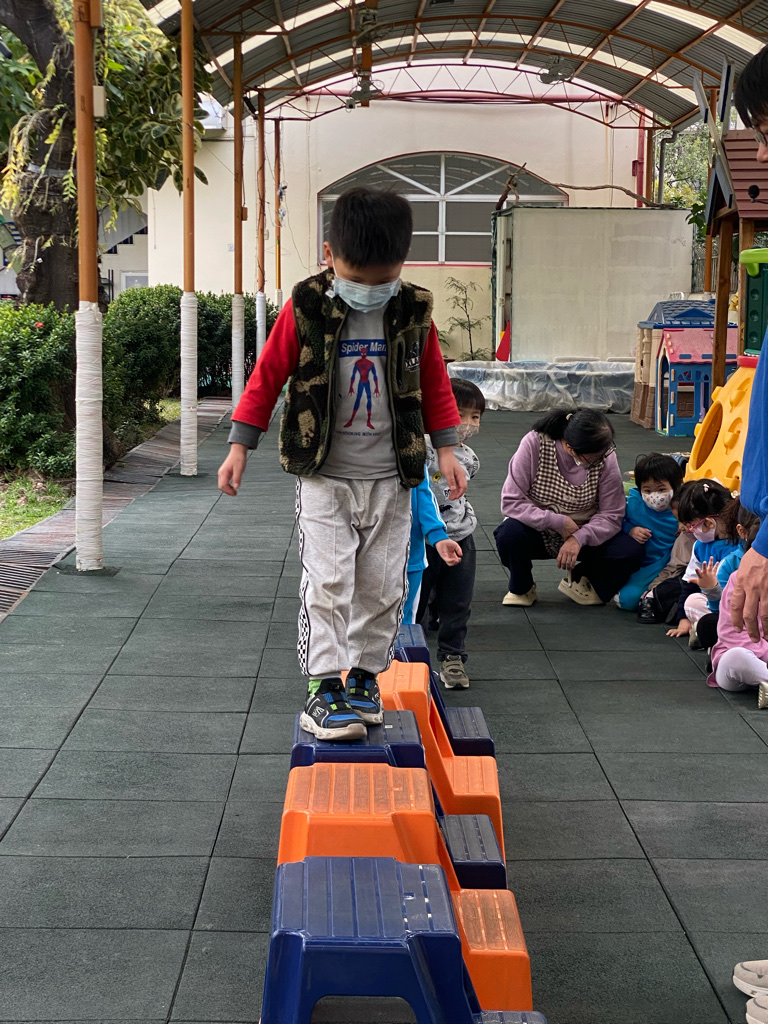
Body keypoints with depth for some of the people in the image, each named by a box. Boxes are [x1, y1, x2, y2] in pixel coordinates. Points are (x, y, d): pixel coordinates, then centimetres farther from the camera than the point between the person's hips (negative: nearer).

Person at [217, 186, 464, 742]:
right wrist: (240, 446, -2)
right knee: (327, 583, -8)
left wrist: (445, 449, 4)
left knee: (383, 587, 7)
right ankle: (323, 688, -2)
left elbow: (435, 384, 10)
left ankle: (365, 676, 23)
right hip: (324, 478, -2)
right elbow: (268, 376, -1)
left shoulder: (414, 312, -1)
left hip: (390, 480, 2)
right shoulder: (305, 309, -8)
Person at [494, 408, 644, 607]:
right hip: (538, 531, -2)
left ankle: (578, 580, 9)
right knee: (510, 534, -36)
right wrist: (559, 522, -29)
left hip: (582, 535, 2)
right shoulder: (534, 444, -22)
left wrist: (579, 538, -31)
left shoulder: (605, 456, -16)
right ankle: (521, 588, -1)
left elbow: (611, 515, -13)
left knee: (632, 552, -22)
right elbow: (511, 501, -22)